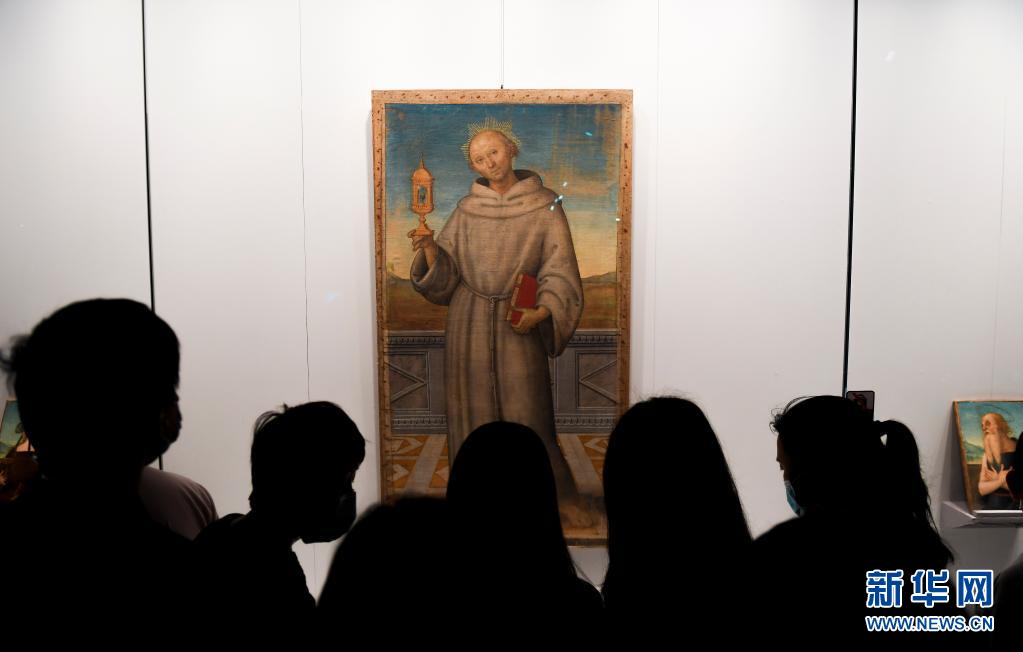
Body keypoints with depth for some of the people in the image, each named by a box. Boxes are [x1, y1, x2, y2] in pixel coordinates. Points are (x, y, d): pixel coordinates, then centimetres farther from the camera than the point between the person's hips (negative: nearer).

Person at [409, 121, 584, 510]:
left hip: (518, 325, -2)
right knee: (475, 411, 6)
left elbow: (560, 273, -5)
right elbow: (444, 274, 5)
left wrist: (540, 312, -21)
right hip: (469, 324, 2)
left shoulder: (545, 207, 0)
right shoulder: (467, 209, 7)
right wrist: (429, 248, -15)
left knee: (525, 413, -2)